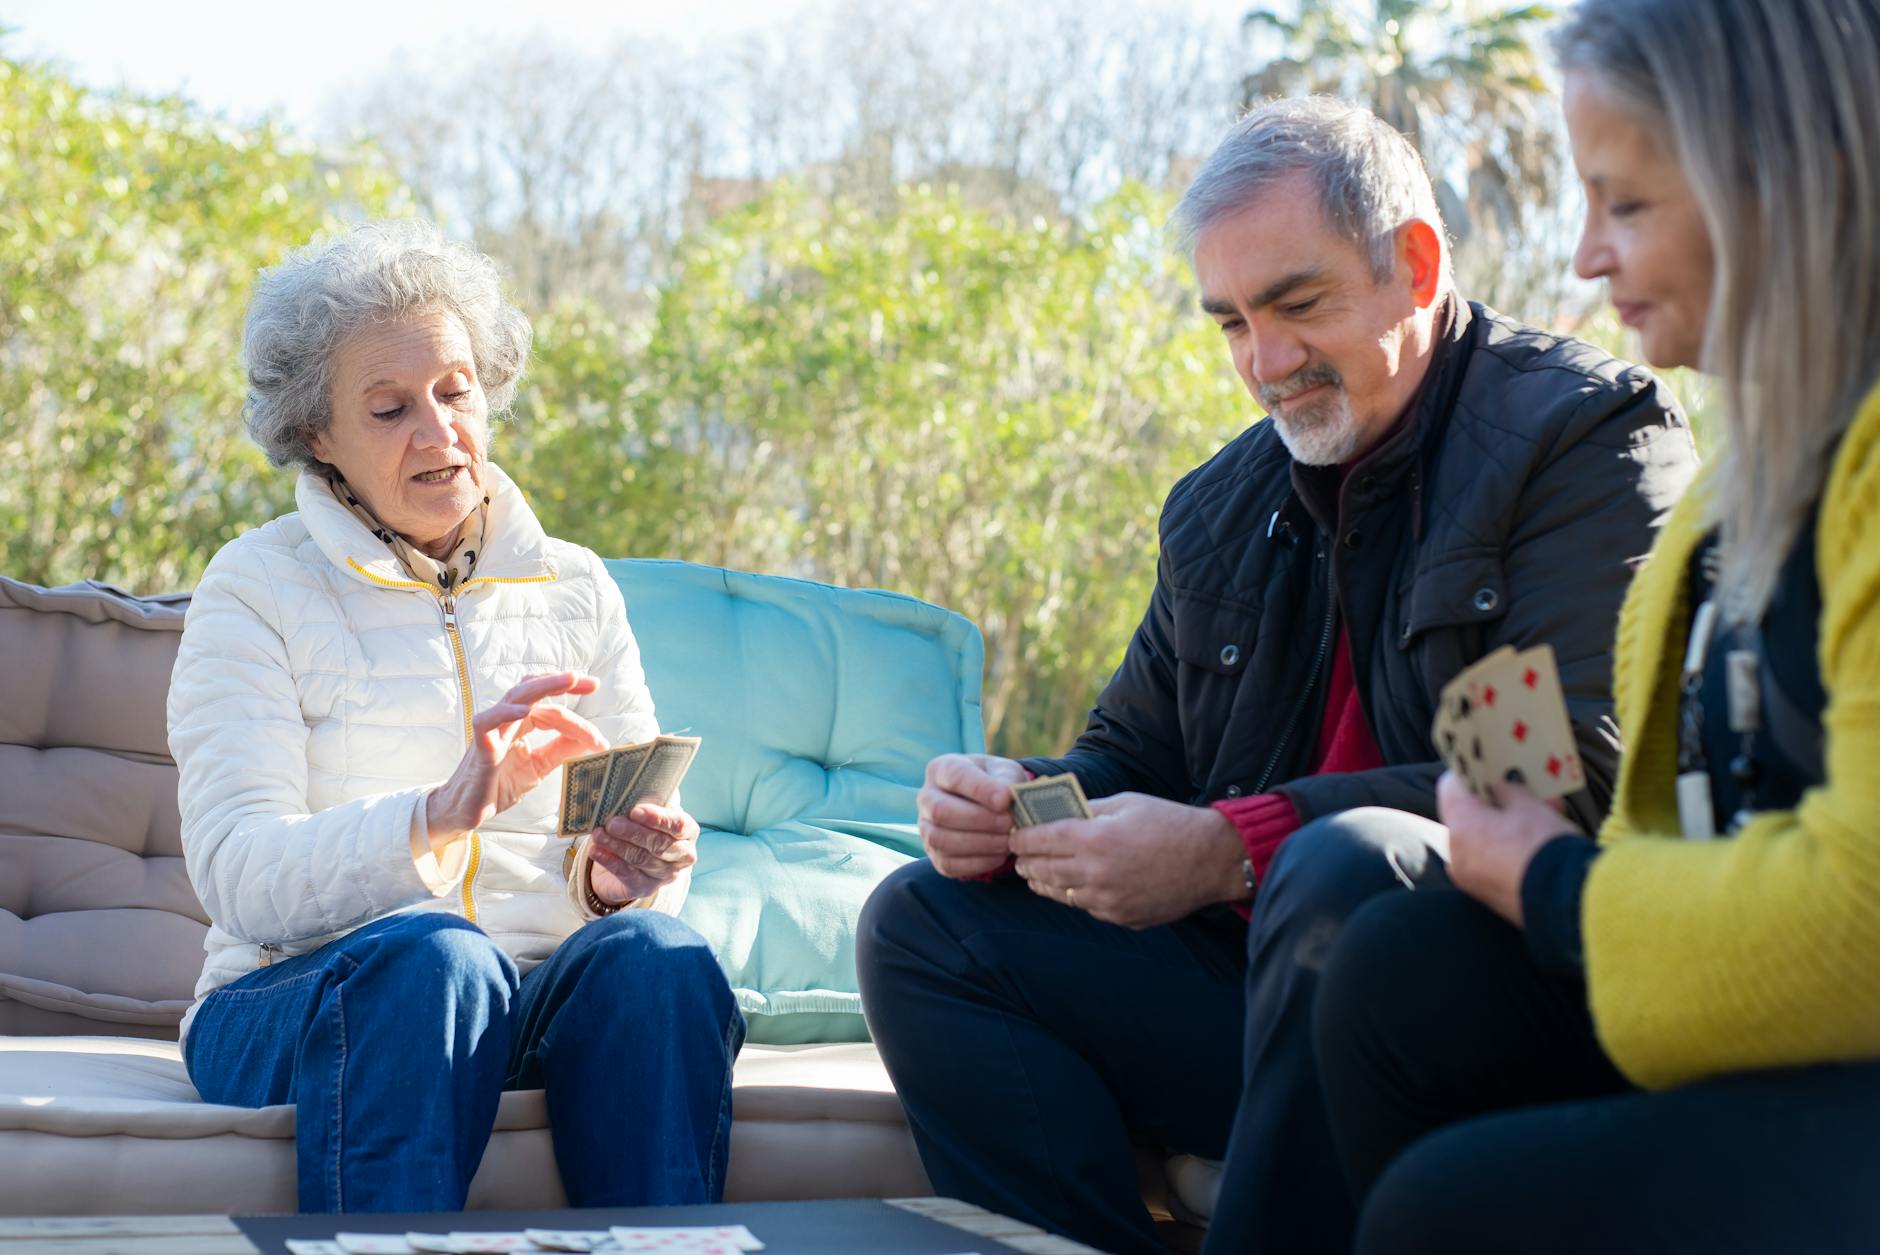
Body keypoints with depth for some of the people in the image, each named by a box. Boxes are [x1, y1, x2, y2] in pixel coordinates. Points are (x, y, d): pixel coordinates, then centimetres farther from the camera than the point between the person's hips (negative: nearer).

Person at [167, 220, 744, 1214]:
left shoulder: (575, 589, 15)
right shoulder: (257, 589, 3)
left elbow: (643, 840, 12)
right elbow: (236, 877, -11)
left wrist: (625, 874, -14)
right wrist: (439, 816, -29)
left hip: (536, 1005, 3)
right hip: (293, 1002, -3)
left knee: (653, 948, -29)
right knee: (432, 951, -35)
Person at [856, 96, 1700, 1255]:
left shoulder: (1594, 434, -6)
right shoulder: (1219, 507, 17)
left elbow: (1579, 778, -20)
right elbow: (1129, 758, 21)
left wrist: (1232, 849, -25)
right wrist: (1014, 806, -5)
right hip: (1265, 981, 7)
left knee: (1340, 866, -37)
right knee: (925, 920, -3)